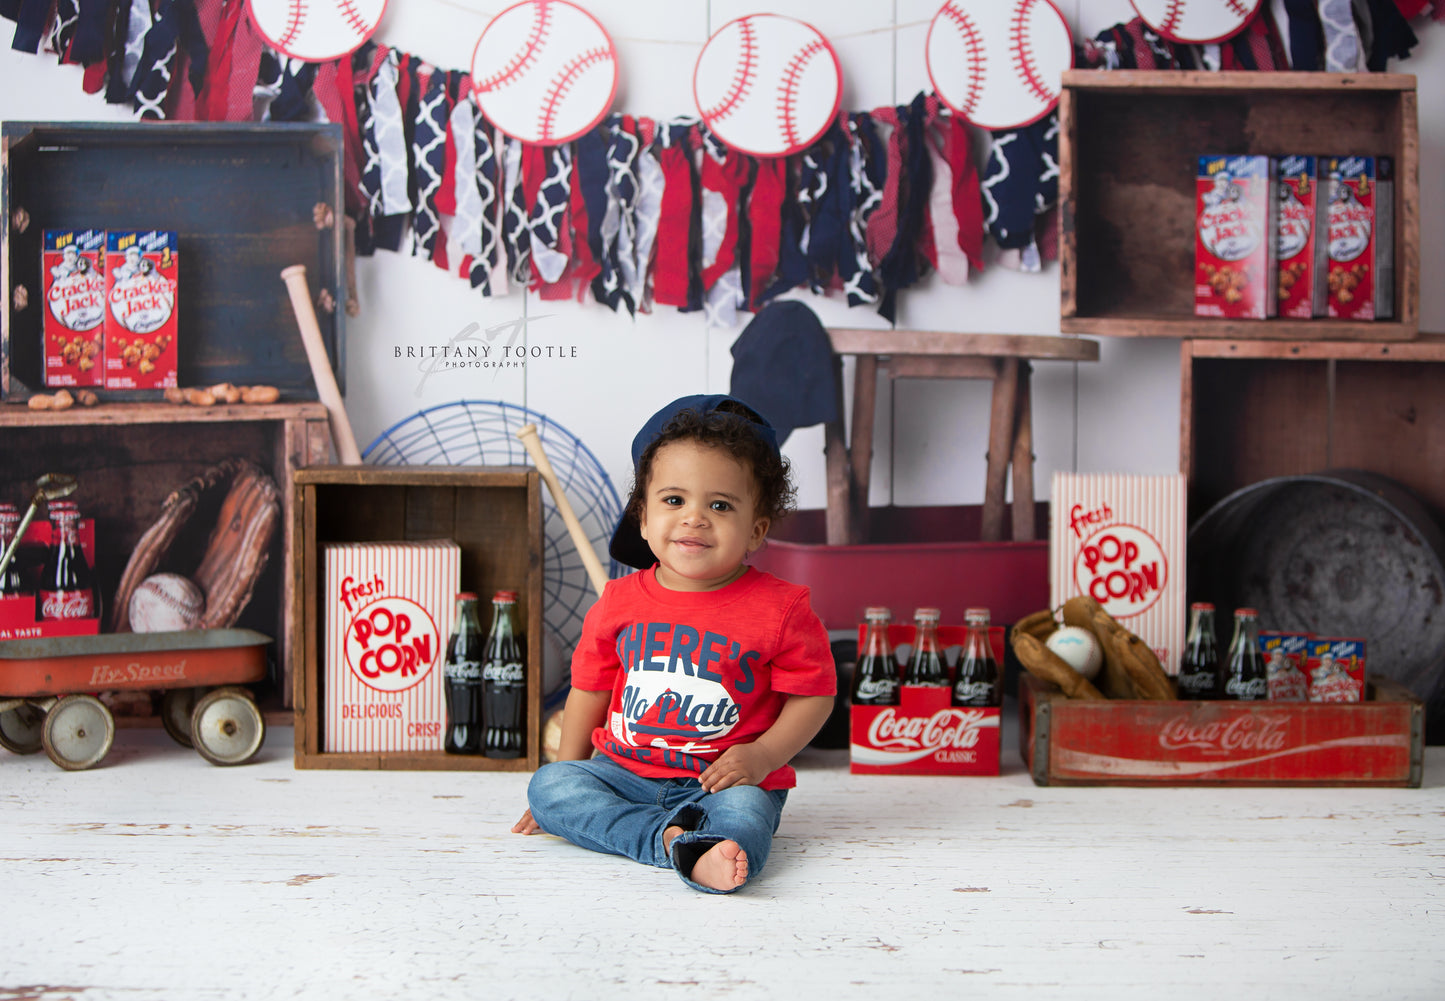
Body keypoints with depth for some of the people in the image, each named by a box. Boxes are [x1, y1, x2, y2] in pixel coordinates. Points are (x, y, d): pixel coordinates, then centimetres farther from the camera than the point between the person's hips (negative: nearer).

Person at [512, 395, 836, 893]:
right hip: (624, 773, 4)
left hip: (723, 779, -3)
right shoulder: (618, 603, 3)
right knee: (550, 783, -20)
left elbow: (813, 696, -2)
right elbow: (589, 691, 14)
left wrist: (762, 756, -17)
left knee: (745, 811, -35)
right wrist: (569, 775, 11)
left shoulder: (780, 609, -6)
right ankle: (665, 837, -36)